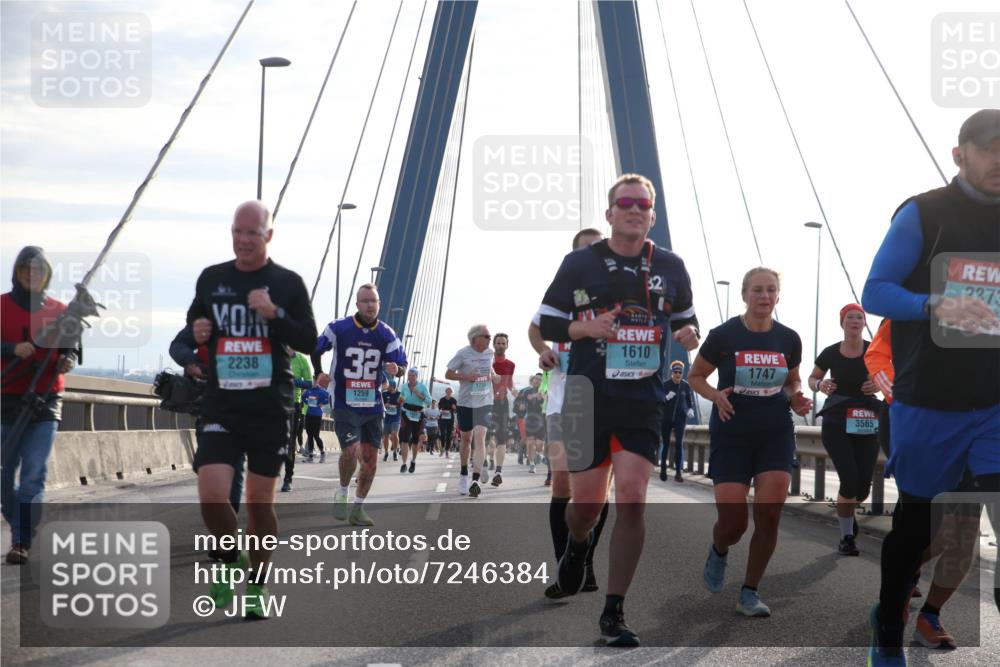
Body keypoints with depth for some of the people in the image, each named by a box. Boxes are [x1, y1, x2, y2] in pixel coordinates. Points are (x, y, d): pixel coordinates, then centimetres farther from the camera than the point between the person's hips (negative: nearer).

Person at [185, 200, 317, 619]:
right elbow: (193, 324, 22)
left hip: (270, 409, -1)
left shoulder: (288, 283, 0)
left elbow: (308, 342, -2)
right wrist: (196, 332, -2)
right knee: (211, 497, -14)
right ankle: (231, 561, 13)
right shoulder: (211, 279, 7)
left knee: (260, 502, 6)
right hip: (220, 407, 1)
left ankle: (258, 585, 22)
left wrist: (275, 314, -18)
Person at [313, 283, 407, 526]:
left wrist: (395, 369, -22)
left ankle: (358, 508, 20)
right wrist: (319, 374, 0)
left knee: (370, 458, 6)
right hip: (344, 404, -4)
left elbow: (402, 365, 0)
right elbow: (315, 349, 8)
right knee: (351, 451, -20)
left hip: (373, 406, 4)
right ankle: (342, 493, 9)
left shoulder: (387, 334, 0)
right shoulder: (339, 328, -8)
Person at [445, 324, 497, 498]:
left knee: (480, 438, -14)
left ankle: (475, 480, -20)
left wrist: (493, 377, 6)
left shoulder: (489, 353, 3)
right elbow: (448, 374, -4)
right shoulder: (463, 354, -9)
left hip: (484, 403, 1)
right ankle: (463, 474, 36)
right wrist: (467, 376, -18)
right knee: (466, 439, 13)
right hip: (465, 403, -1)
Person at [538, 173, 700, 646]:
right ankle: (577, 545, 43)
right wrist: (587, 327, -14)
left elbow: (685, 319, 20)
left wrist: (688, 334, -3)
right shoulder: (580, 263, 2)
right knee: (586, 503, 4)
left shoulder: (670, 267, 8)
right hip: (589, 397, -1)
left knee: (632, 501, -10)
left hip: (643, 400, 1)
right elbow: (547, 324, 5)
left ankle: (613, 612, -1)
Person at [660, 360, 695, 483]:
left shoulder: (686, 386, -1)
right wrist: (666, 398, -25)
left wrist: (691, 409, -6)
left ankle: (678, 472, -12)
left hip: (680, 418, 0)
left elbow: (690, 400, 12)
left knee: (679, 443, -12)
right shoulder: (665, 385, -7)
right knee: (665, 443, 9)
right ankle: (663, 467, 34)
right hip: (666, 418, 0)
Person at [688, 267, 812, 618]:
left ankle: (749, 593, 7)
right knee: (733, 523, -8)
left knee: (769, 516, -9)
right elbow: (695, 376, 4)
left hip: (776, 437, 2)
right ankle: (718, 551, 30)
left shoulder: (789, 339, 2)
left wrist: (797, 399, -4)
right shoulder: (723, 336, -8)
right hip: (731, 437, -2)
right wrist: (715, 395, -15)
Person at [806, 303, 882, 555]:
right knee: (850, 479, -15)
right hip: (836, 423, -2)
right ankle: (846, 537, 2)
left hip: (866, 425, 2)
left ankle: (847, 511, 39)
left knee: (864, 485, 1)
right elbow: (812, 379, 12)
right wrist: (820, 386, -11)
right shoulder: (831, 353, -2)